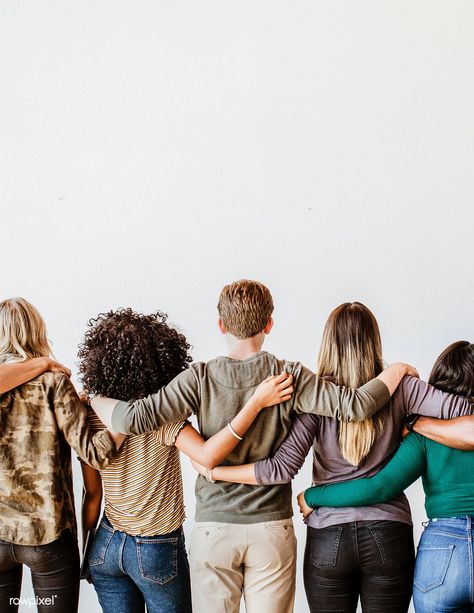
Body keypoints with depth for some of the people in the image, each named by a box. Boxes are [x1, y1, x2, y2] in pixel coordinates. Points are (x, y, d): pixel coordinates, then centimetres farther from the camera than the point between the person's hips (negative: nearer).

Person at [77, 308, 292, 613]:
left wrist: (85, 548, 13)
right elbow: (208, 455, -37)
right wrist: (257, 402, -35)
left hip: (107, 546, 4)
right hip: (158, 552, -4)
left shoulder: (89, 416, -8)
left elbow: (92, 493, 0)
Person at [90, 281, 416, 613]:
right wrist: (396, 371, 5)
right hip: (272, 528, 0)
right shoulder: (289, 377, -7)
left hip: (213, 528, 0)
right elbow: (355, 405, -13)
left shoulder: (201, 378, -8)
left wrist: (91, 400, 5)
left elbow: (135, 419, -14)